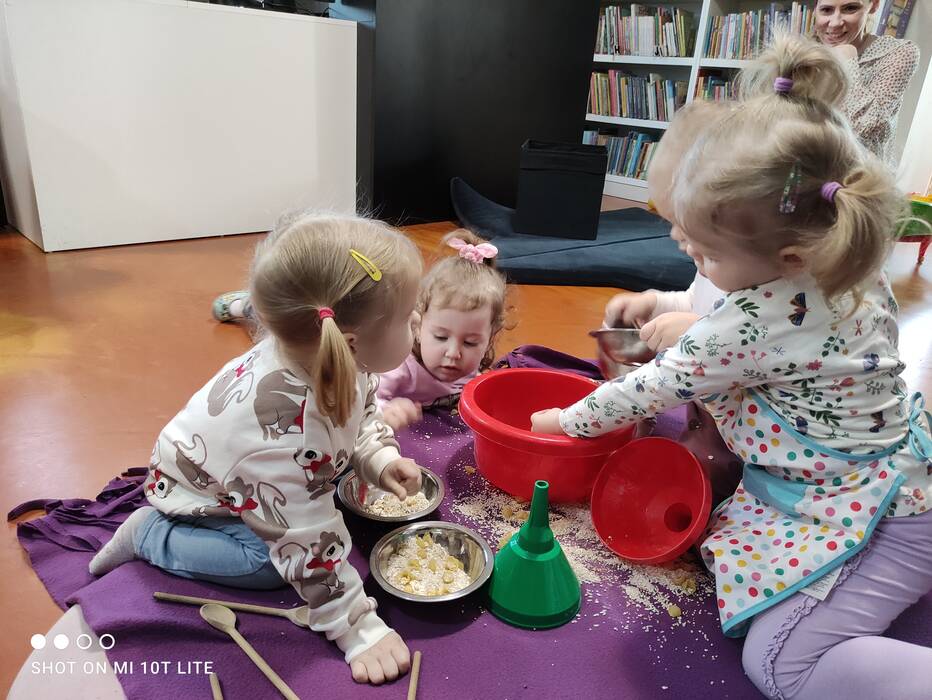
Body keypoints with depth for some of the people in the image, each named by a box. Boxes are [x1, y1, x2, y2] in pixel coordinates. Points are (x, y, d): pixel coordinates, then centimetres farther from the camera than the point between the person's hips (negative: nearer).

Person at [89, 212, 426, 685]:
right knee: (273, 562, -20)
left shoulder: (328, 360, -25)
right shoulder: (287, 432, -47)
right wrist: (360, 631, -30)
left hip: (246, 471, 8)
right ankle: (151, 536, 1)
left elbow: (362, 414, -2)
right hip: (198, 491, -7)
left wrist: (381, 461, -18)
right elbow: (310, 548, -38)